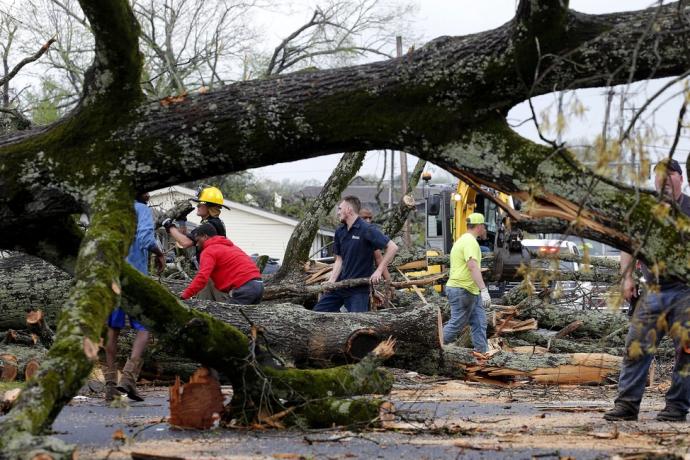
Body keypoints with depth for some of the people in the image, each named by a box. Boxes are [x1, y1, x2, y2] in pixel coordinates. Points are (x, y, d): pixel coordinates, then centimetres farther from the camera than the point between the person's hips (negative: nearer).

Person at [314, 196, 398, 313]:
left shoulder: (367, 230, -15)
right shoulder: (340, 232, 7)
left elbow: (392, 247, -18)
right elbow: (339, 259, 9)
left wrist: (379, 270, -20)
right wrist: (331, 281, -5)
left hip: (359, 289, -7)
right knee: (318, 311, 7)